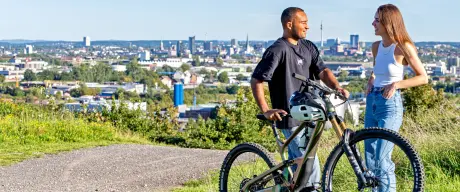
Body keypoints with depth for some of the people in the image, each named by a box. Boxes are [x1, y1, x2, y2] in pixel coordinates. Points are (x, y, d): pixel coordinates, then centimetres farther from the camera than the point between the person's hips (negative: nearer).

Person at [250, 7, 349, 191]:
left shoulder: (308, 47, 8)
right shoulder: (278, 50, -15)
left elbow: (322, 71, 1)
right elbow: (256, 80, -15)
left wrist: (337, 87, -19)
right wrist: (266, 111, -19)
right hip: (290, 117, -8)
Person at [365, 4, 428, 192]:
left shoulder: (403, 47, -10)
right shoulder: (376, 47, 8)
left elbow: (423, 77, -7)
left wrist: (396, 84, -18)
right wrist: (370, 81, 8)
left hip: (390, 105, -7)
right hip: (372, 103, 7)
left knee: (381, 160, -10)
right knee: (369, 159, 8)